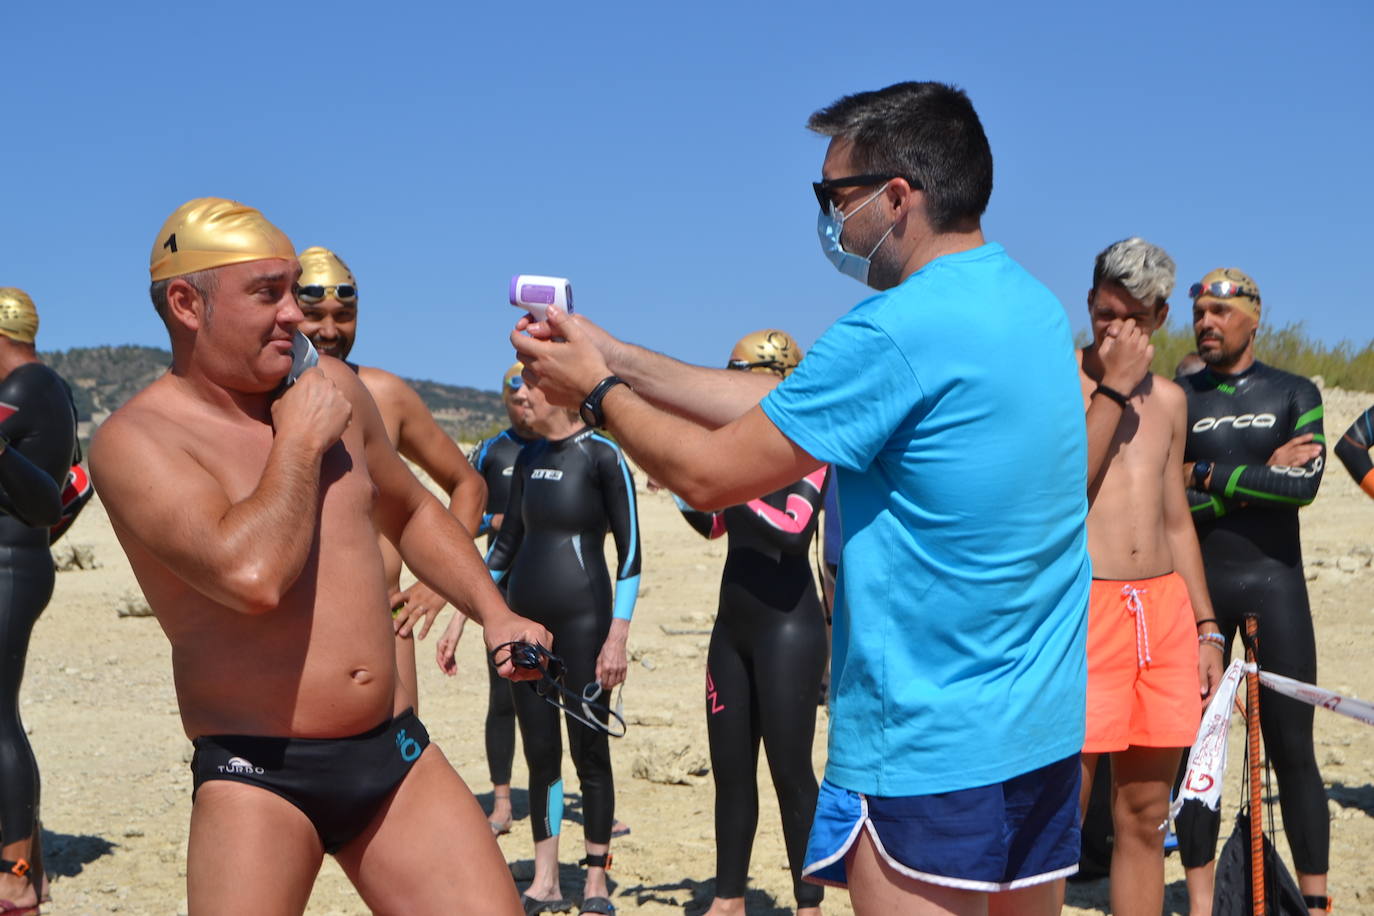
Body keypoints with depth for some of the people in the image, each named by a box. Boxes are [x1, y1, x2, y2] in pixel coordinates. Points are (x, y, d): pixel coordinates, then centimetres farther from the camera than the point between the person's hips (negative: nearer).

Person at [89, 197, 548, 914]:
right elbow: (251, 574, -29)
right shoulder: (134, 440, -11)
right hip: (257, 777, -5)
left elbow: (411, 513, 26)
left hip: (396, 757, 5)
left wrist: (493, 613, 13)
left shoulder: (333, 387, 8)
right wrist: (298, 442, -14)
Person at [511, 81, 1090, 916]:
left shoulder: (898, 333, -21)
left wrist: (597, 393, 4)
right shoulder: (1031, 303, 8)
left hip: (930, 751, -9)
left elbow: (709, 473, -13)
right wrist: (617, 358, 13)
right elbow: (790, 405, 12)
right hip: (1047, 732, 9)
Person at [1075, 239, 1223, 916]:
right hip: (1085, 604, -6)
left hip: (1165, 606, 6)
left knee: (1145, 817, 10)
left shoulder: (1169, 398, 16)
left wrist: (1206, 627, 18)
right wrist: (1113, 388, -14)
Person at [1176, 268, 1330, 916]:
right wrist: (1259, 479, -11)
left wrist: (1207, 475, -11)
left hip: (1274, 580, -1)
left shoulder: (1295, 394, 5)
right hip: (1197, 585, 1)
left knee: (1292, 748, -1)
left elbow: (1304, 485, -11)